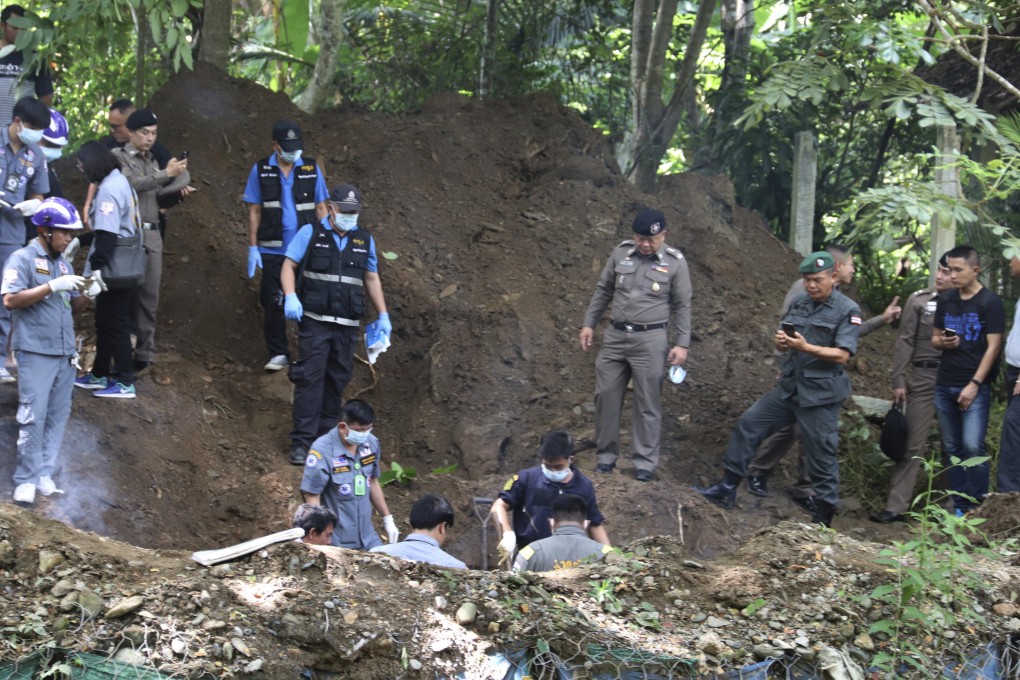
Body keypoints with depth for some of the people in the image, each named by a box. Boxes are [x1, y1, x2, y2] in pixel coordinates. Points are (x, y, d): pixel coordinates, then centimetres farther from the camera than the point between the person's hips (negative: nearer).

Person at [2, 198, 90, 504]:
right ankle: (26, 480, -3)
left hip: (65, 353, 7)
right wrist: (53, 286, -19)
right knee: (33, 417, -9)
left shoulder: (63, 264, 16)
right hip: (36, 353, -7)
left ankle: (45, 475, 9)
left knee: (58, 416, 5)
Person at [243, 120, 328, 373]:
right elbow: (254, 212, 3)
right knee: (273, 304, 2)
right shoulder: (261, 171, 2)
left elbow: (320, 208, 7)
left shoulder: (311, 169, 4)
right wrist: (253, 248, -1)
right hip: (273, 250, 0)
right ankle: (278, 354, 11)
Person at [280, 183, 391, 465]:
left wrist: (383, 315, 14)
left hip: (347, 325, 4)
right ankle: (302, 440, -8)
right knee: (310, 377, -8)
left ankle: (325, 434, 17)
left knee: (337, 380, 6)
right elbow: (289, 265, -1)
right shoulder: (311, 233, 0)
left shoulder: (365, 240, 10)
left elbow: (372, 278, 18)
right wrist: (290, 297, -17)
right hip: (314, 320, -4)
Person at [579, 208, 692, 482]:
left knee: (647, 403, 0)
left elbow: (682, 306, 0)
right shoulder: (621, 254, 3)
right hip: (615, 336, 4)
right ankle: (606, 455, 19)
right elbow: (603, 291, 13)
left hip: (650, 340, -3)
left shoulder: (675, 262, -5)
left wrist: (682, 343, -5)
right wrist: (589, 323, 11)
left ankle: (645, 462, 7)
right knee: (606, 395, 6)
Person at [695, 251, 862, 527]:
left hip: (820, 395, -6)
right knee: (748, 424, 4)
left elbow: (842, 355, -16)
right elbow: (782, 343, 14)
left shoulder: (847, 310, -8)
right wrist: (780, 342, -11)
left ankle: (823, 519, 10)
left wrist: (806, 347, -28)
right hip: (789, 388, 6)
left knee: (821, 455, -1)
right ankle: (727, 489, 13)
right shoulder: (798, 303, 9)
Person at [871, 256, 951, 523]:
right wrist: (898, 380, -3)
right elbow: (905, 341, 1)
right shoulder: (919, 300, 1)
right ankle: (896, 507, 0)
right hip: (924, 377, -1)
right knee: (913, 445, -1)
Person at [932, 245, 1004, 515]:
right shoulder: (946, 300, 11)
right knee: (951, 449, 7)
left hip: (975, 387, -6)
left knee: (973, 446, -15)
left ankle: (977, 506, -8)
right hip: (945, 385, 6)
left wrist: (974, 385, -15)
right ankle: (959, 506, 12)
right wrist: (942, 342, -5)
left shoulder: (990, 303, -6)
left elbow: (993, 346, -9)